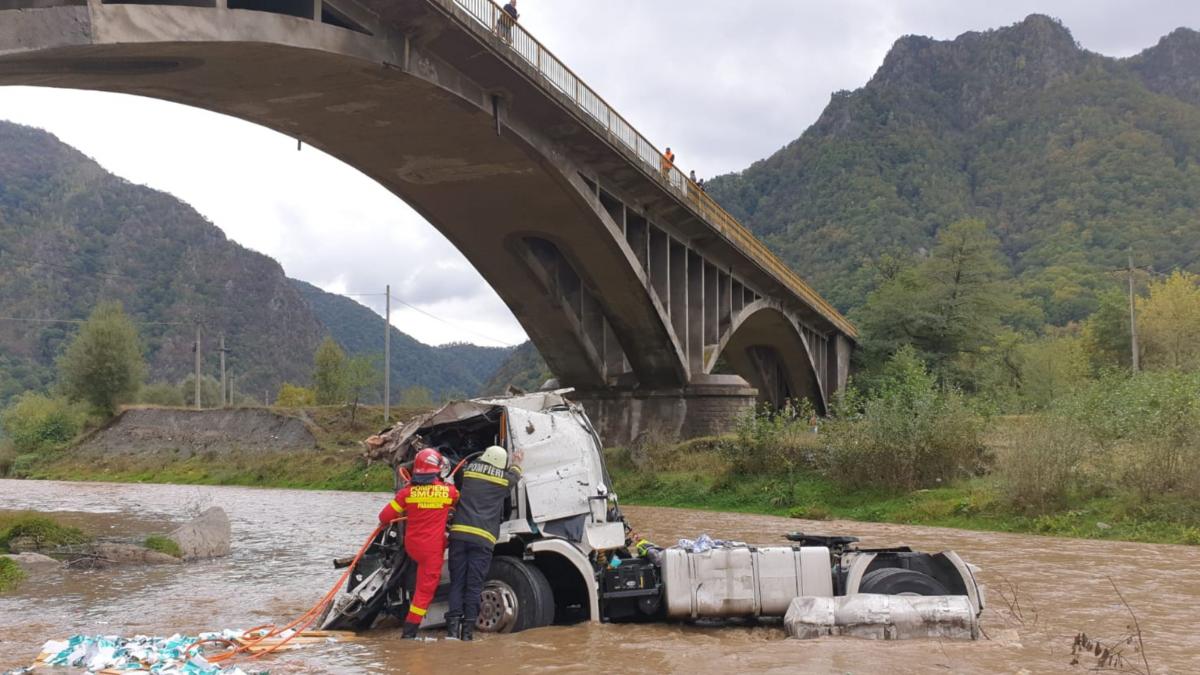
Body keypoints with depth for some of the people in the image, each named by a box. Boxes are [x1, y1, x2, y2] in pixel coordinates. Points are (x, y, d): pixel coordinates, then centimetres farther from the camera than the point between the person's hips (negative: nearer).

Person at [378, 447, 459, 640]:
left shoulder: (408, 492, -7)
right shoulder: (448, 491, -7)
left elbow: (384, 517, -3)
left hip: (411, 546, 2)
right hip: (432, 548, -2)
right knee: (425, 589, 4)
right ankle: (410, 630, 2)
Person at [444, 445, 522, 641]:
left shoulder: (469, 470, 11)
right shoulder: (505, 479, 10)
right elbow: (515, 475, 33)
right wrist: (517, 464, 54)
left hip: (459, 532, 2)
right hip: (483, 538, -1)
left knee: (457, 582, 6)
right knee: (474, 585, 2)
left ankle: (453, 624, -4)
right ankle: (468, 628, -1)